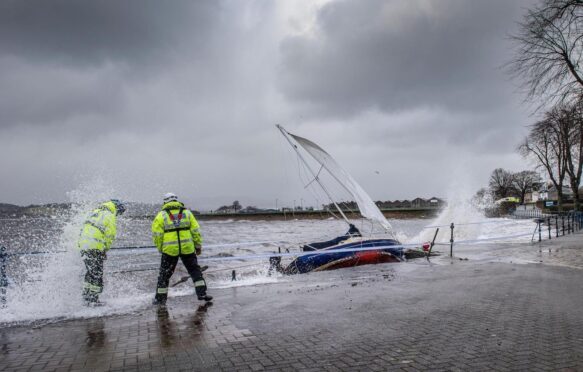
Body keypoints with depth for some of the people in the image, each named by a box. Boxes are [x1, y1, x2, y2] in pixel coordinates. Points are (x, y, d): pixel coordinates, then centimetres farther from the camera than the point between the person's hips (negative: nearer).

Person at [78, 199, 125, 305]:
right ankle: (93, 299, 3)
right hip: (95, 248, -8)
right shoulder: (110, 217, -7)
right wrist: (105, 250, 3)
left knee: (91, 272, 20)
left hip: (83, 246, 8)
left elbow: (84, 230, 23)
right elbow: (110, 236, -10)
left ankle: (86, 297, 26)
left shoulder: (94, 212, 19)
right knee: (97, 274, 1)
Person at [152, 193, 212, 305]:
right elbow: (195, 231, 5)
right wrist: (198, 245, 12)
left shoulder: (161, 215, 3)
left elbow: (157, 235, -3)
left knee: (164, 274, 11)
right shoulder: (187, 212, 9)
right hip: (187, 248, 2)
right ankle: (202, 293, 10)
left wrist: (160, 248, 9)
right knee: (195, 270, 14)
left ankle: (160, 299, 17)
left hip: (169, 249, -1)